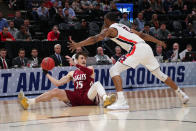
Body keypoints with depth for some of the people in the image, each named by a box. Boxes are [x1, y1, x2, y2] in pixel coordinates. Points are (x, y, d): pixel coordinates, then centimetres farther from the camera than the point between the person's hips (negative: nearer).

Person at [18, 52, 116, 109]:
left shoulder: (90, 69, 11)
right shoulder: (72, 73, 22)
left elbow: (89, 72, -17)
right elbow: (58, 83, 18)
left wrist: (75, 64, -29)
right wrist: (47, 74, 12)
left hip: (88, 97, -3)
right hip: (76, 97, 3)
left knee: (97, 84, -31)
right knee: (56, 91, -13)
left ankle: (105, 99, -65)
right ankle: (28, 102, -27)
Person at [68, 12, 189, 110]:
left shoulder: (110, 29, 7)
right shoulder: (125, 27, 29)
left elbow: (96, 39, -8)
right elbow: (143, 35, 33)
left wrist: (78, 45, -9)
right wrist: (159, 42, 43)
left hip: (137, 49, -8)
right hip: (147, 48, 8)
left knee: (114, 70, -6)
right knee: (159, 73, 25)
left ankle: (122, 101, -21)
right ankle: (181, 95, 33)